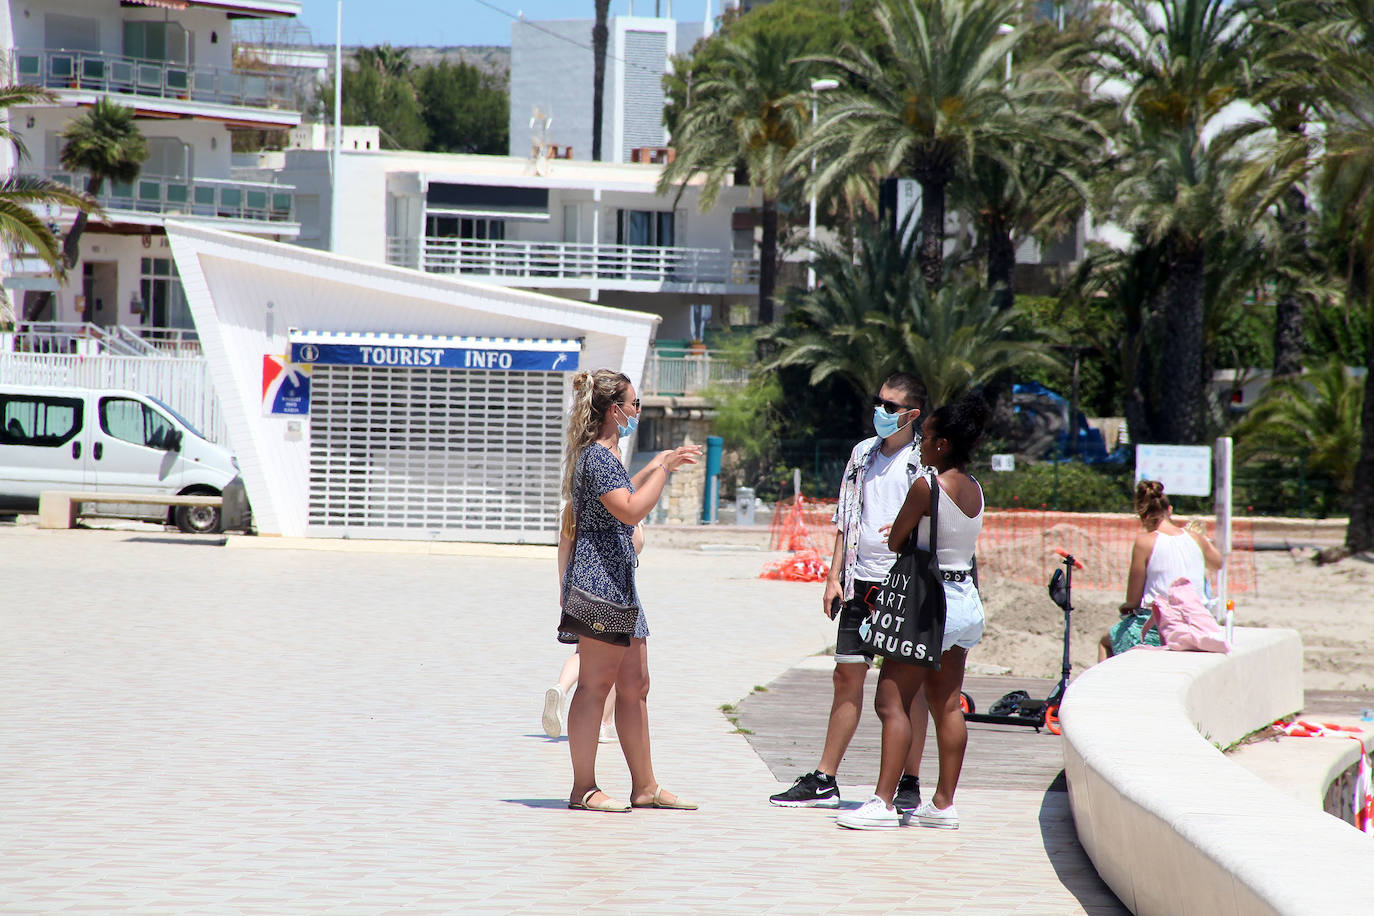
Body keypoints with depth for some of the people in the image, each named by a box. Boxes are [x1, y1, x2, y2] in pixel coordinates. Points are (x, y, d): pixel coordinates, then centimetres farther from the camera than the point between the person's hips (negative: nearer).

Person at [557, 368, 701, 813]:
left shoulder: (604, 455, 19)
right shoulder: (597, 457, -14)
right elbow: (630, 510, -24)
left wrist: (657, 466, 33)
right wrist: (662, 468, -16)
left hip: (617, 580, 11)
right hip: (599, 579, -11)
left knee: (634, 684, 11)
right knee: (596, 683, -7)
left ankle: (645, 787, 16)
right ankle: (584, 788, -4)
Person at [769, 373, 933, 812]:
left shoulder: (926, 462, -4)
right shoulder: (863, 454, 13)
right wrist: (834, 576, 11)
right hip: (861, 582, 5)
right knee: (847, 677, 7)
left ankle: (909, 782, 6)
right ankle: (824, 781, 11)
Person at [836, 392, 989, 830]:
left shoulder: (925, 487, -15)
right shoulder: (975, 489, 7)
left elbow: (894, 543, -6)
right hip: (968, 601, 8)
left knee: (892, 701, -6)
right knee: (948, 704, 12)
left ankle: (883, 801, -11)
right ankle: (943, 803, 14)